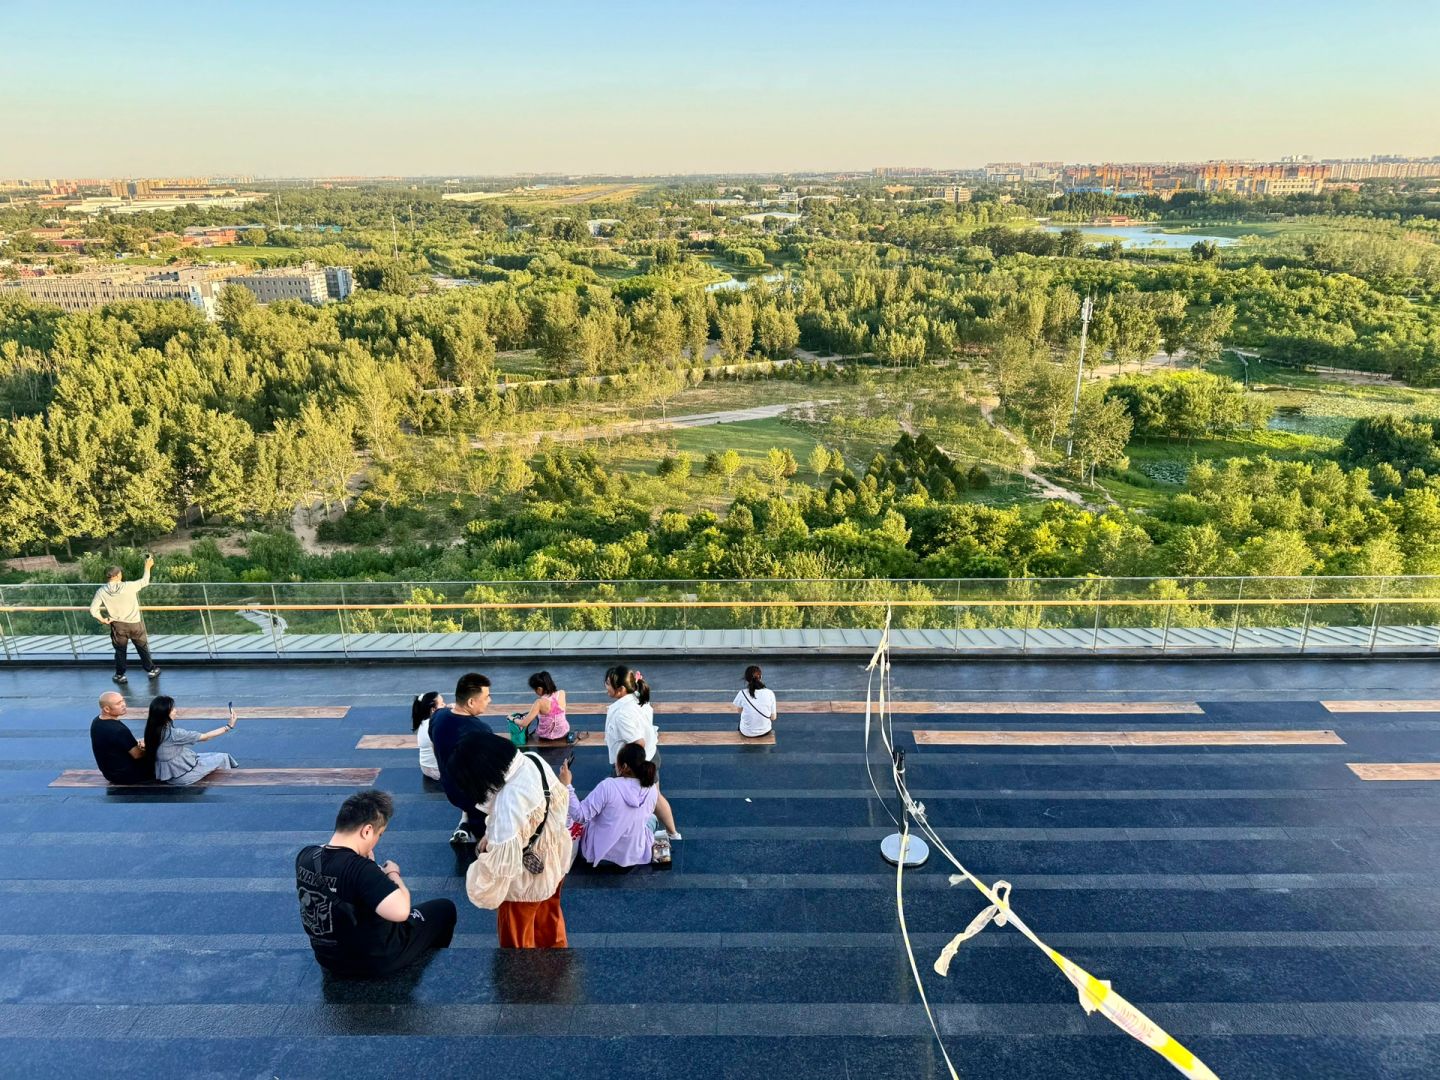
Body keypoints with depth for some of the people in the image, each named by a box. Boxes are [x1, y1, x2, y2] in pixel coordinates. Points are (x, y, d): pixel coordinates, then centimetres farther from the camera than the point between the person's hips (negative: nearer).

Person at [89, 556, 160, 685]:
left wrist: (102, 619, 6)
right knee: (143, 648, 15)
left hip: (117, 625, 1)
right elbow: (144, 581, -4)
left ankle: (120, 675, 24)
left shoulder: (101, 591, -12)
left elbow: (93, 610, -11)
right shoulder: (128, 586, -20)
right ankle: (151, 670, 27)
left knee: (120, 651, 17)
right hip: (134, 624, -1)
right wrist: (147, 567, 8)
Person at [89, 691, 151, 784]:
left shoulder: (96, 722, -5)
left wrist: (137, 745, -4)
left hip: (109, 771, 9)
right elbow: (137, 754, -21)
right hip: (124, 775, -9)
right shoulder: (119, 730, -33)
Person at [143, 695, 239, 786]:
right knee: (223, 758, 6)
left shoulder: (153, 729, -8)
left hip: (166, 773, 8)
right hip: (180, 775, -8)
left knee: (213, 757, 22)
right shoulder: (173, 733, -30)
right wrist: (229, 726, -15)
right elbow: (205, 737, -20)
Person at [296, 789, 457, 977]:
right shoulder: (360, 869, -34)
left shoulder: (305, 855, -11)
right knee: (445, 908, 14)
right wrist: (393, 874, -23)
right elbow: (400, 912, -40)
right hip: (372, 960, -7)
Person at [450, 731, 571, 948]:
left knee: (518, 939, 21)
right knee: (549, 917, 34)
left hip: (528, 878, -8)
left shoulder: (508, 800, -40)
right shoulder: (533, 760, -15)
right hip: (554, 858, 8)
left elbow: (504, 860, -35)